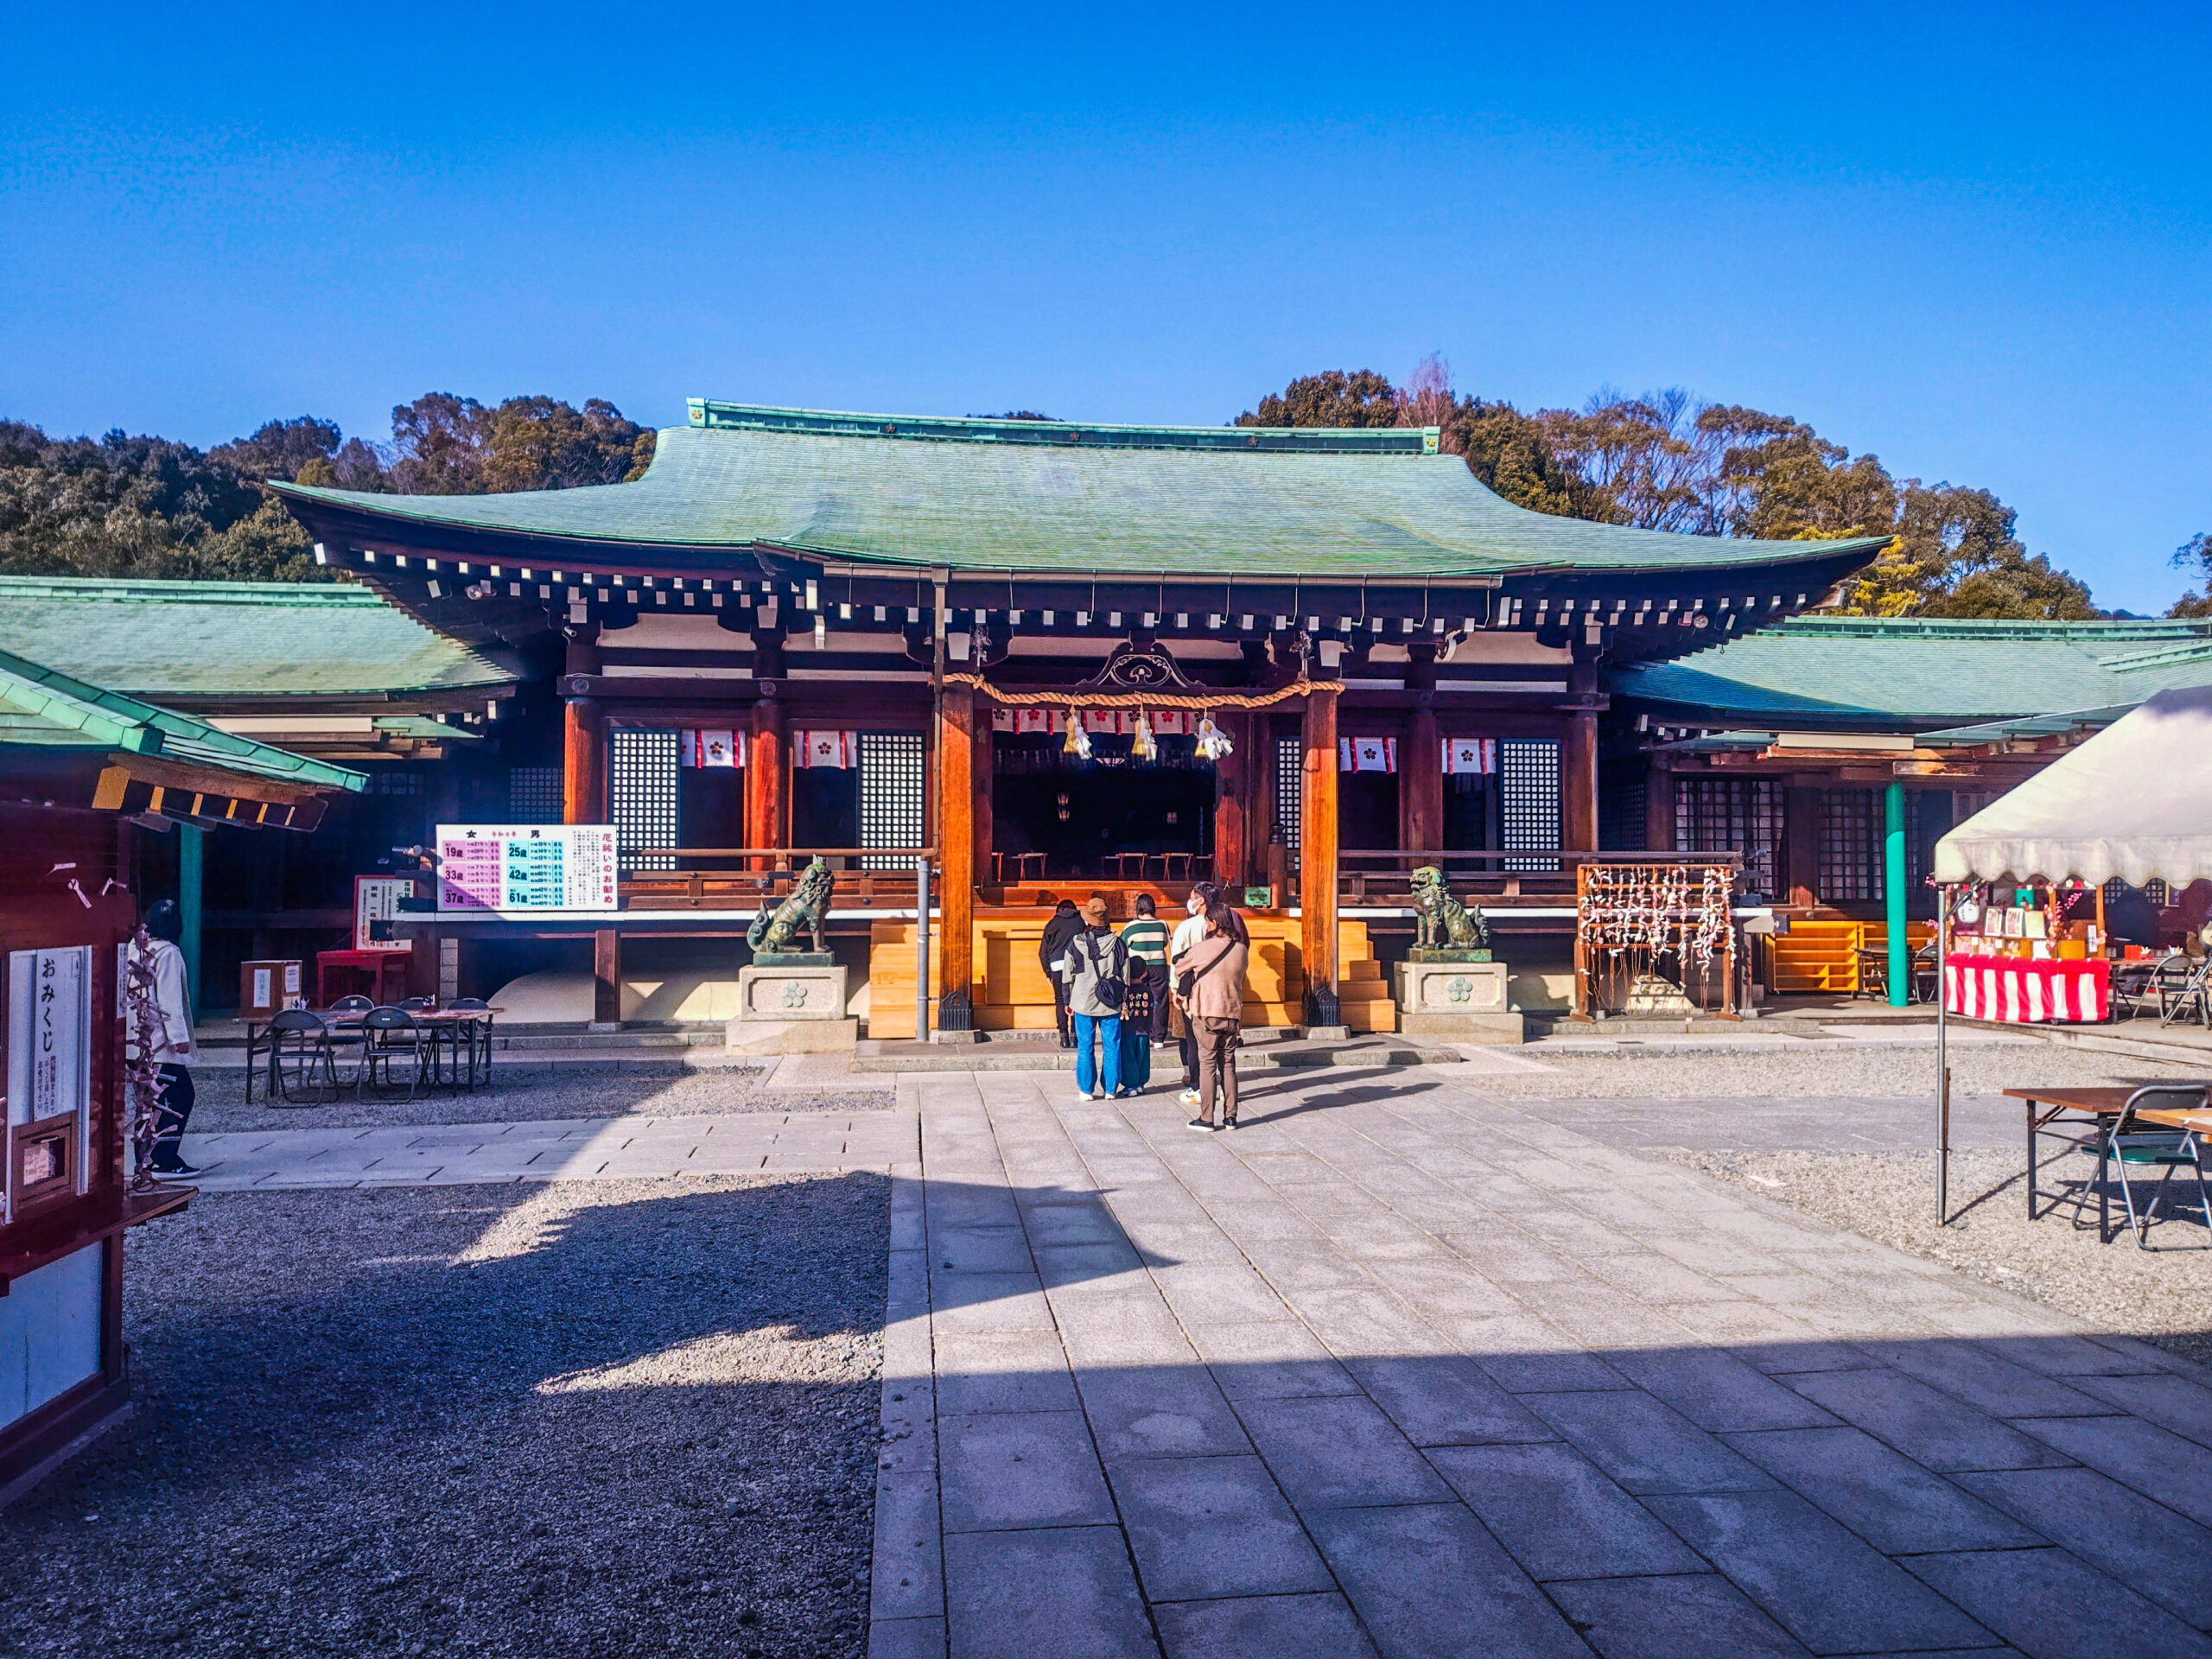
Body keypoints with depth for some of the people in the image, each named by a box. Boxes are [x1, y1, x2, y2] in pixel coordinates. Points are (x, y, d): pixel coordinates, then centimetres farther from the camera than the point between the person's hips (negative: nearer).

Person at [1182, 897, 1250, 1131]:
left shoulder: (1204, 948, -11)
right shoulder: (1241, 950, 2)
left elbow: (1180, 968, 4)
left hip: (1206, 1014, -4)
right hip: (1233, 1014, 4)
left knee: (1208, 1064, 1)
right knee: (1228, 1064, 11)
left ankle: (1206, 1118, 3)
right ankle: (1230, 1117, 12)